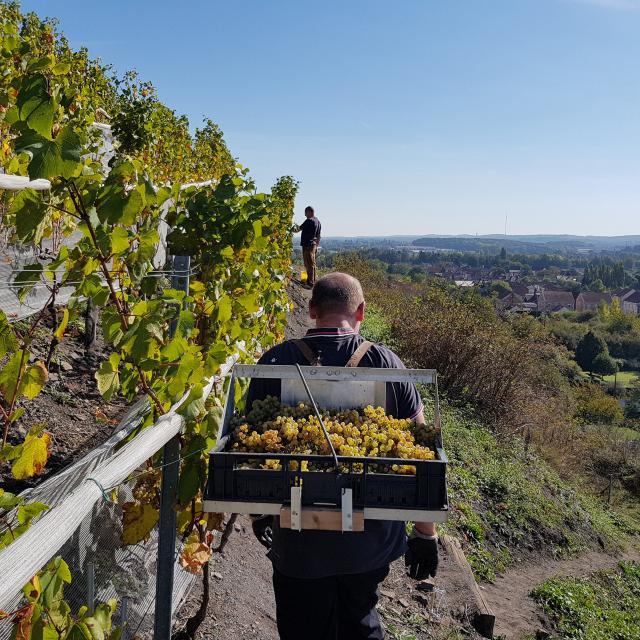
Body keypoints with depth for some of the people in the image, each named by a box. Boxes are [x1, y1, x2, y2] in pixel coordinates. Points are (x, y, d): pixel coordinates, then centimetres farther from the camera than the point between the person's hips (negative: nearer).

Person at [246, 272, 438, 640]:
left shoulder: (276, 362, -12)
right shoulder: (387, 364, -11)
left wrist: (260, 513, 13)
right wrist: (426, 533, 3)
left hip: (299, 541, -1)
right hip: (373, 539, 1)